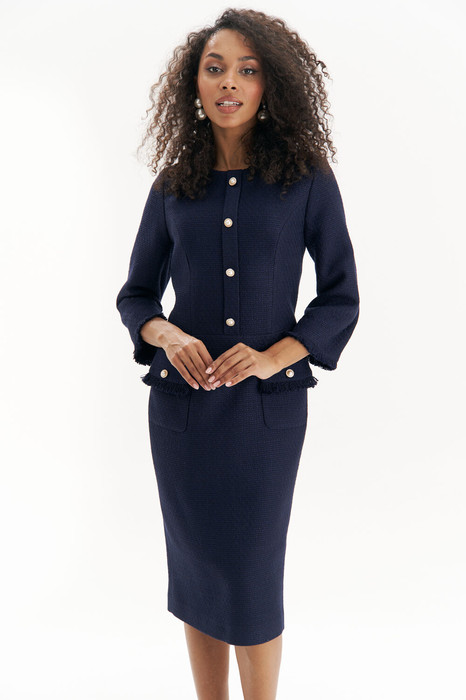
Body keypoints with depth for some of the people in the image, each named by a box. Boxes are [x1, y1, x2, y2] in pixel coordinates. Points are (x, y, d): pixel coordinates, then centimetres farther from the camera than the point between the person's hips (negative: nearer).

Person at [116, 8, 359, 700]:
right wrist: (167, 334, -12)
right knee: (196, 565, 12)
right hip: (181, 405, 3)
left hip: (267, 407, -2)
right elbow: (135, 293, 10)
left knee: (253, 574, 5)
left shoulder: (307, 180, -1)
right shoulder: (173, 187, 6)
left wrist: (274, 356, -16)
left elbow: (341, 297, 0)